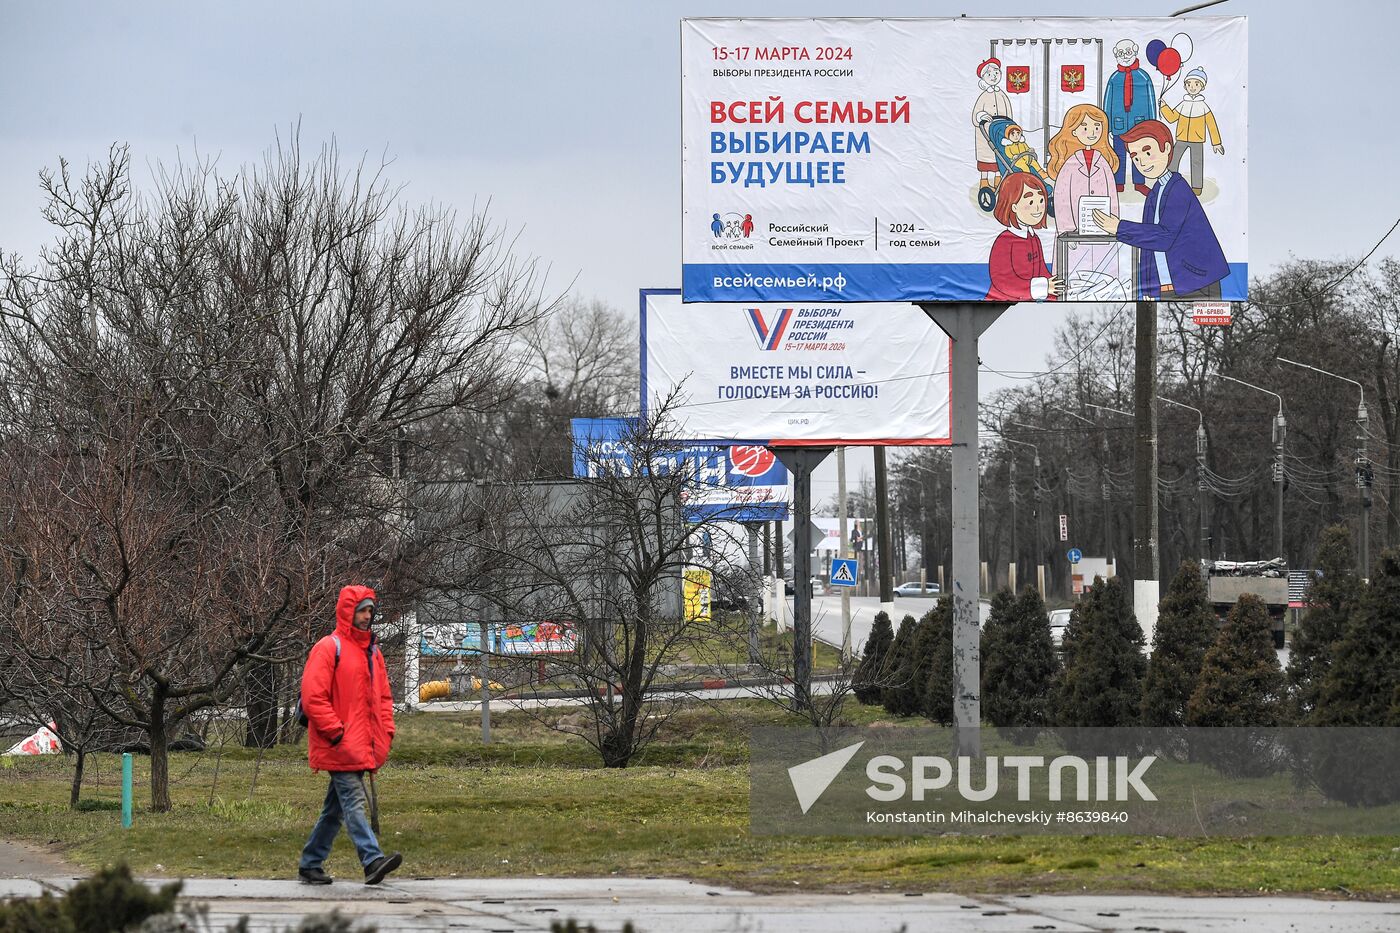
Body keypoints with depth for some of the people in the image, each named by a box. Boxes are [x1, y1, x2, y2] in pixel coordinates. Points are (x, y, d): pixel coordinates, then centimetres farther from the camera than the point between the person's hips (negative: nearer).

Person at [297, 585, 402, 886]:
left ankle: (311, 864, 19)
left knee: (335, 808, 12)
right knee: (353, 801, -17)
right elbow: (312, 696, -13)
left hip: (362, 746, 8)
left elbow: (383, 696, 25)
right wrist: (336, 731, -17)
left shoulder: (372, 650, 19)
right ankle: (373, 860, -28)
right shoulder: (329, 648, -7)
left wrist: (386, 732, 11)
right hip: (340, 747, -8)